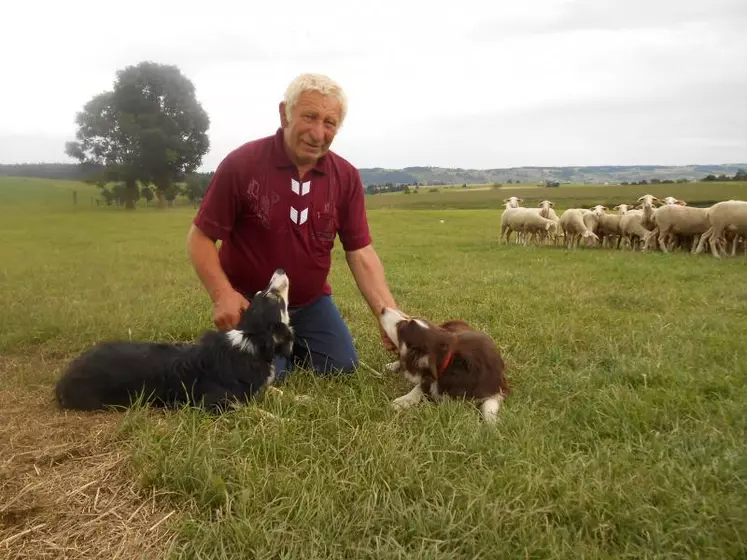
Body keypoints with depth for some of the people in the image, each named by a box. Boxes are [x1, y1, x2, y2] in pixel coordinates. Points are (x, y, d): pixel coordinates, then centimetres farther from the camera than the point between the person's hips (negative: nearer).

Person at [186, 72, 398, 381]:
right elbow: (200, 238, -14)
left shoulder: (346, 177, -10)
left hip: (311, 301, 4)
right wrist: (222, 295, -29)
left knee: (342, 366, 2)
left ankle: (289, 342, 31)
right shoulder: (241, 163, -21)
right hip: (250, 300, -3)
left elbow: (361, 252, -10)